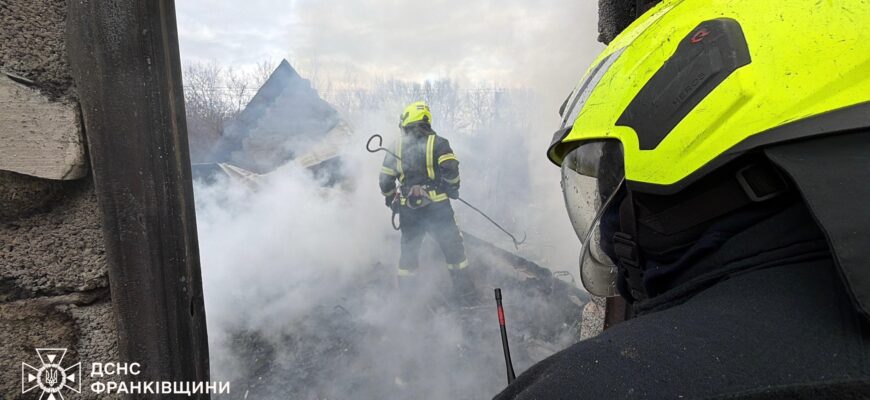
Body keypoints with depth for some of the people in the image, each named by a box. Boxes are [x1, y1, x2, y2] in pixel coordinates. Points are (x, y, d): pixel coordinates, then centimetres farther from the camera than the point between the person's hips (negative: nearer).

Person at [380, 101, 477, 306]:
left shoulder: (396, 146, 2)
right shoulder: (437, 143, -6)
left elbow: (385, 180, 2)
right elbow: (451, 169, -19)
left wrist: (391, 200, 18)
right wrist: (453, 188, 0)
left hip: (408, 210, 3)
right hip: (437, 207, -2)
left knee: (408, 252, 18)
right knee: (454, 249, 11)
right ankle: (466, 295, 19)